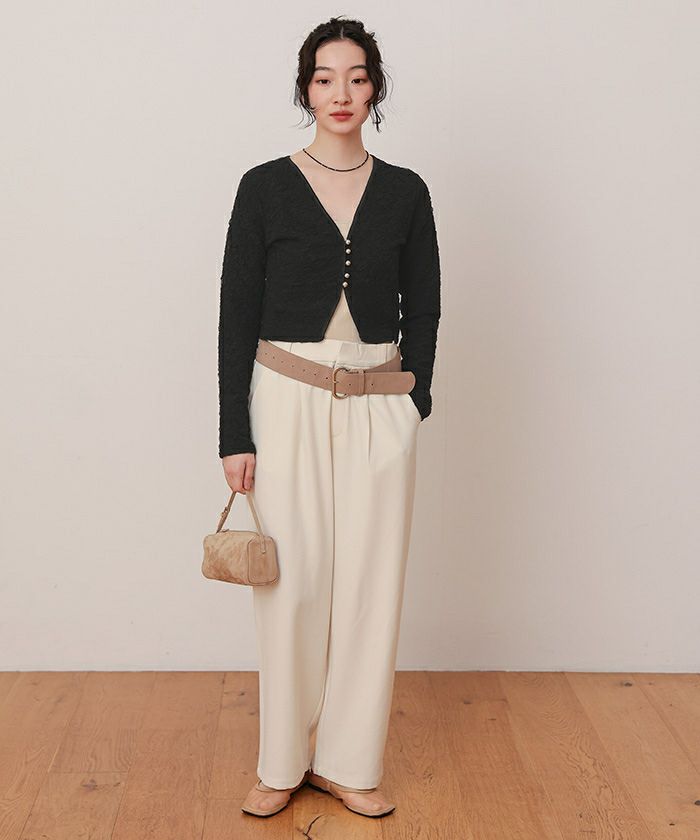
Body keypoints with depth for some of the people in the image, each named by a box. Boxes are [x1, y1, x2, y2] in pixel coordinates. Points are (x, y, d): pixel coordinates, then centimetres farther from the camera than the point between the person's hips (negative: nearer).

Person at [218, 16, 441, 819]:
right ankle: (282, 760, 19)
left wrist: (414, 402, 4)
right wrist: (235, 434, -7)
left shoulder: (405, 193, 5)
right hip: (288, 403, -2)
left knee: (369, 580, 5)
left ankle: (347, 760, 20)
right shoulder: (265, 186, -2)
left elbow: (423, 310, 10)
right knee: (294, 580, 1)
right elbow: (237, 314, -3)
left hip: (379, 411, 2)